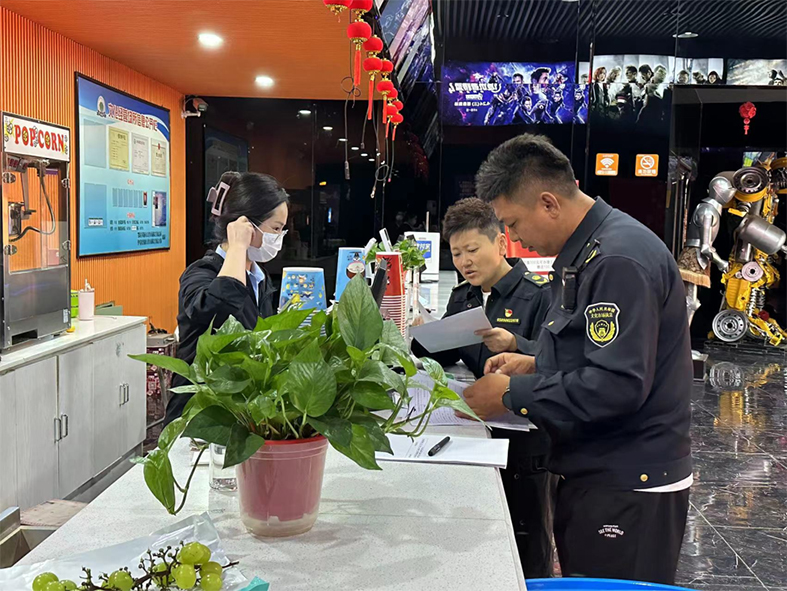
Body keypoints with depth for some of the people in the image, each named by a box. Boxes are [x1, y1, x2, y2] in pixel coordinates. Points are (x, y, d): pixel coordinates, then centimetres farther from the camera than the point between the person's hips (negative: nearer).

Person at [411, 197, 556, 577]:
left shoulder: (538, 295, -10)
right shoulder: (461, 297, 12)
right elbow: (444, 357, 10)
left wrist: (515, 345, -34)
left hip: (525, 443, -6)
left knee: (528, 555, 7)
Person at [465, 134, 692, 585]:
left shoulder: (619, 260, -22)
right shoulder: (586, 252, 11)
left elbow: (618, 385, -28)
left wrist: (512, 395, -19)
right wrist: (536, 365, 7)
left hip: (628, 489, -10)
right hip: (595, 472, 10)